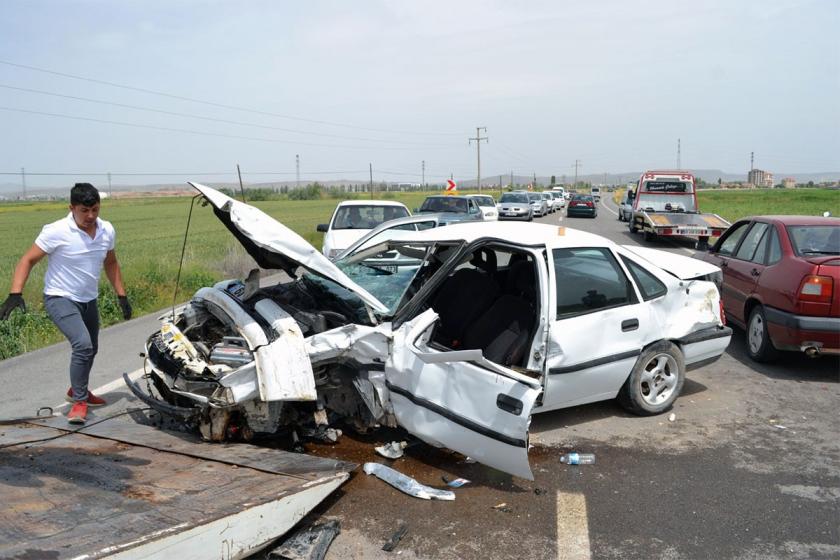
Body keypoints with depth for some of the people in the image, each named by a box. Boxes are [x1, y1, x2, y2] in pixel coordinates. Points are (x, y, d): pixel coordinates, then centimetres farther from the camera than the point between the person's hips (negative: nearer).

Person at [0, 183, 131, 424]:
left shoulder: (107, 230, -3)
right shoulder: (56, 232, -20)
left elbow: (110, 263, 12)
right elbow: (28, 260, -15)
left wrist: (121, 295, 10)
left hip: (89, 300, 7)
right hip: (60, 298, -6)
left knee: (90, 349, 21)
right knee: (83, 344, -26)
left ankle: (78, 390, 47)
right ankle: (79, 401, -14)